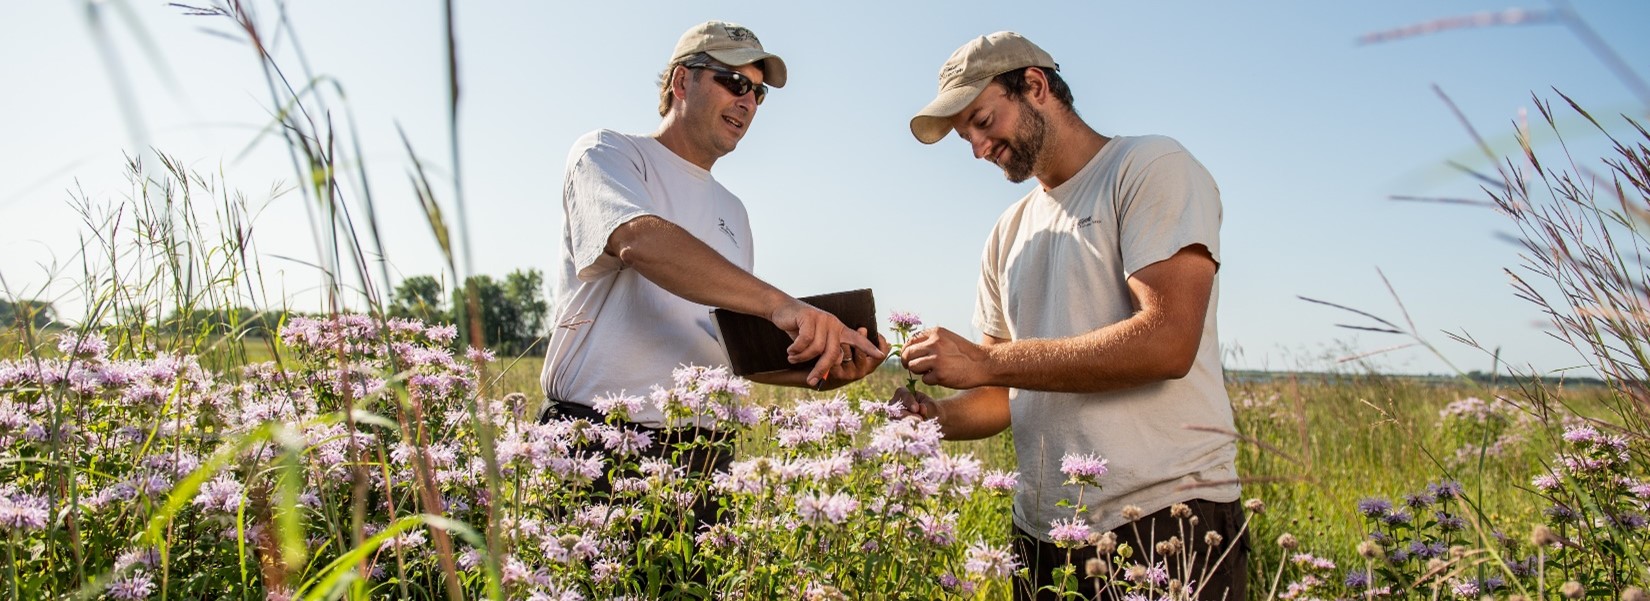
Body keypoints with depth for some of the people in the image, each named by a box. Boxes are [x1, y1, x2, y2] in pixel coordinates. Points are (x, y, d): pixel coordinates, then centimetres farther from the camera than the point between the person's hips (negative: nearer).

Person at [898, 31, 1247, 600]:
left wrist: (984, 362, -18)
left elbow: (1167, 343, -19)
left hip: (1165, 522, -6)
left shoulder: (1150, 168, -5)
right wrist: (938, 416, -5)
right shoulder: (1009, 233, 14)